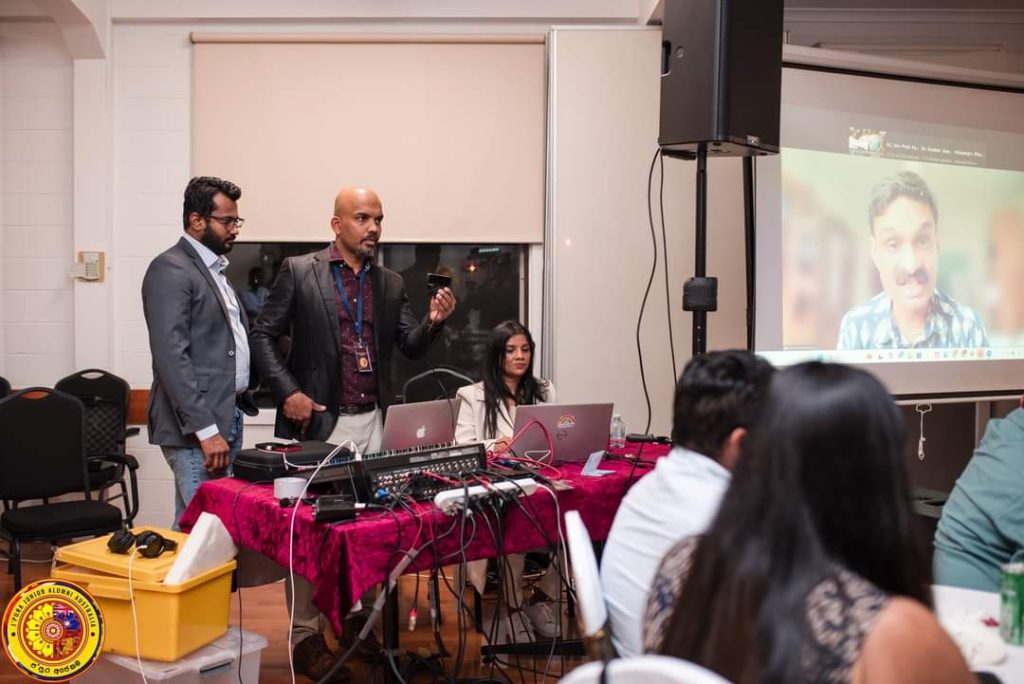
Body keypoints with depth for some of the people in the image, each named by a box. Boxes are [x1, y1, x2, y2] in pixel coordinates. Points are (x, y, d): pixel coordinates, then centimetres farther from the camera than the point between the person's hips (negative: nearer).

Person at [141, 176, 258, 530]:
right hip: (196, 428, -9)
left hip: (227, 418, 9)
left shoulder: (215, 270, 19)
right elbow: (171, 357, -18)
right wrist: (206, 430, -21)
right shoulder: (171, 269, -10)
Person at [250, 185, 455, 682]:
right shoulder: (299, 271, -2)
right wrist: (288, 393, -13)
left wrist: (433, 321, -13)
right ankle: (306, 635, 13)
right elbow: (263, 336, -2)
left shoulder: (391, 283, 11)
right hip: (319, 420, -4)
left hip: (374, 422, 4)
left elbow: (411, 347, 8)